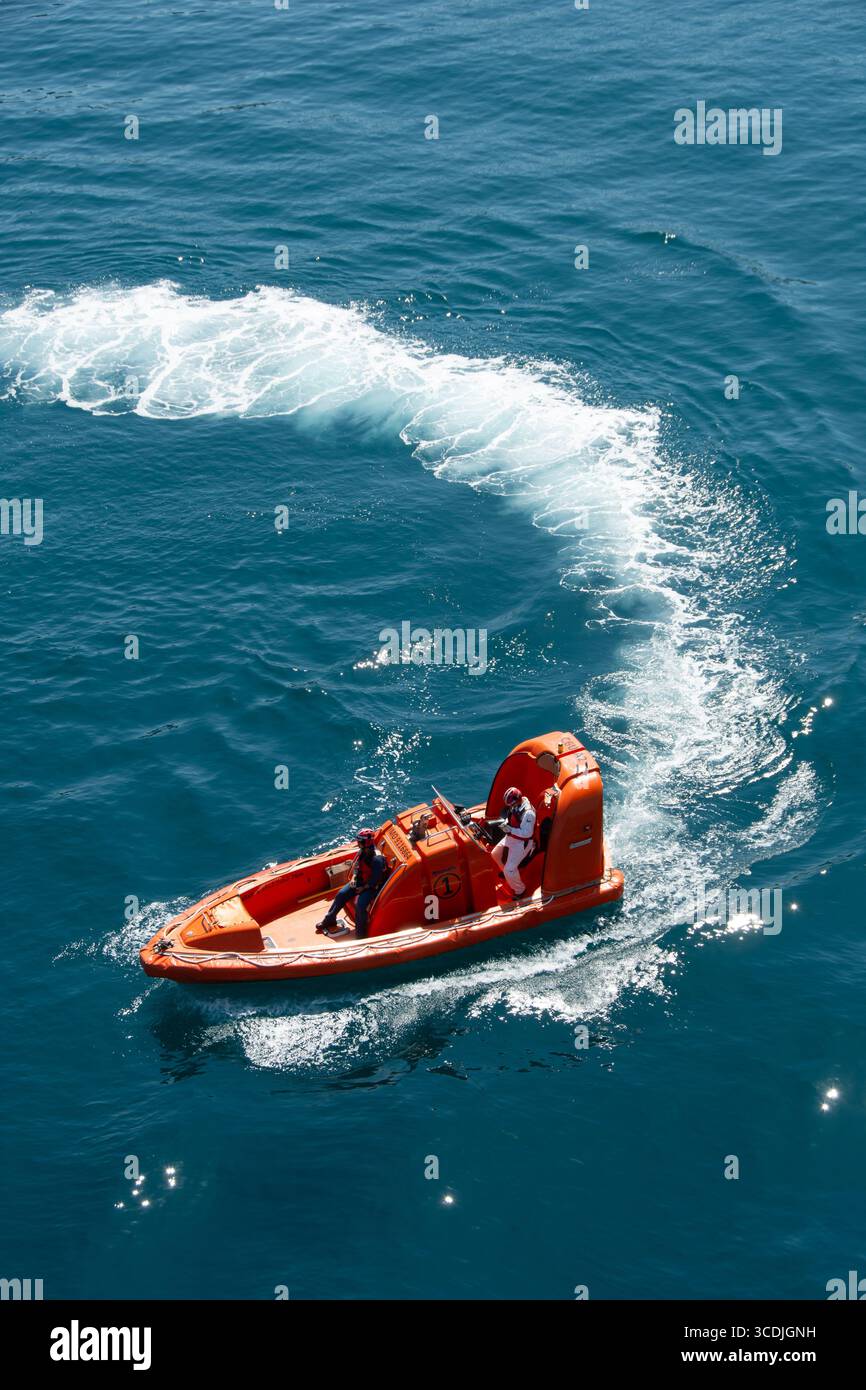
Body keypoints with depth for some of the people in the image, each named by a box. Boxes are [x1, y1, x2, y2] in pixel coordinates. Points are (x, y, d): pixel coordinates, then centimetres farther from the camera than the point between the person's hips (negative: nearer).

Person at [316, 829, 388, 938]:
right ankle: (329, 919, 17)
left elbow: (375, 880, -24)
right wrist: (353, 877, -2)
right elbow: (357, 865, 13)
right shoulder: (362, 852, -5)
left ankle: (360, 933, -11)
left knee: (360, 904, -27)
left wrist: (363, 888, -16)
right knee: (341, 894, 1)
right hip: (360, 881, 8)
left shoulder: (377, 859, -30)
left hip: (372, 887, -8)